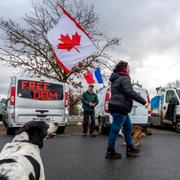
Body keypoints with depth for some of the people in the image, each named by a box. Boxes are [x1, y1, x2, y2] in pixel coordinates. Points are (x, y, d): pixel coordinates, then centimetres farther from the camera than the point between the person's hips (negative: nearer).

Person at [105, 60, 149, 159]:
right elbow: (130, 92, -26)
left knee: (128, 127, 18)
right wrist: (144, 102, -24)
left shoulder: (116, 79, 19)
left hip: (116, 107, 10)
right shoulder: (124, 79, -13)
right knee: (115, 129, -2)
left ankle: (130, 149, 25)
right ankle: (110, 152, 9)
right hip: (119, 108, -10)